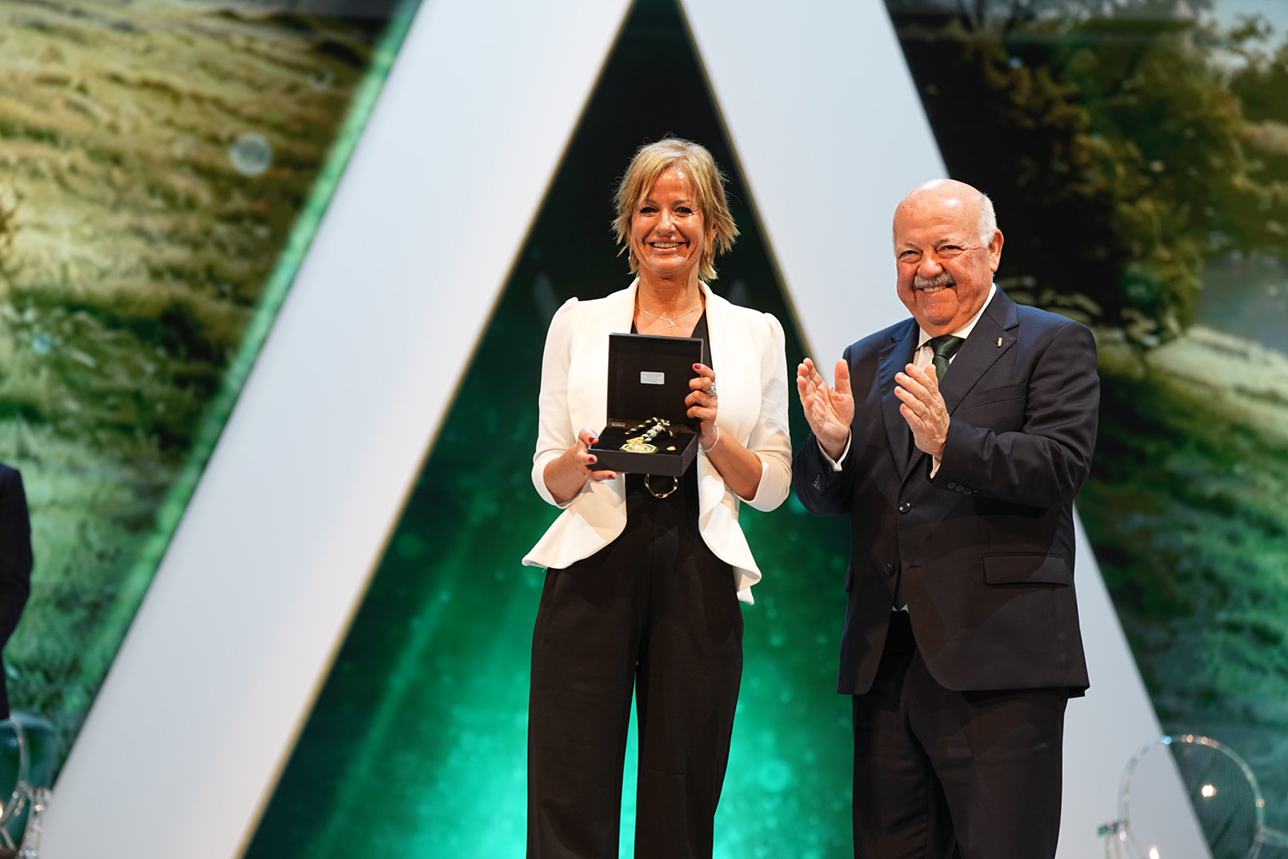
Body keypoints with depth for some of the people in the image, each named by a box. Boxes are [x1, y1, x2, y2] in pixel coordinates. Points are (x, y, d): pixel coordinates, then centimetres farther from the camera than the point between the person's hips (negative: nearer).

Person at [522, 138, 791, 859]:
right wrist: (579, 462, -12)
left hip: (698, 578, 1)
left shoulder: (756, 334, 10)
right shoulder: (579, 323, 9)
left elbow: (772, 487, 9)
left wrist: (714, 436, -9)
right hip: (594, 571, 0)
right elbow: (548, 478, 10)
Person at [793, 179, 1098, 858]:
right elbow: (823, 499, 15)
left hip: (997, 662, -5)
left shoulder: (1054, 345, 3)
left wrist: (948, 440, -26)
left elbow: (1062, 466, -12)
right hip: (885, 660, 5)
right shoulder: (868, 362, 19)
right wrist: (831, 442, -8)